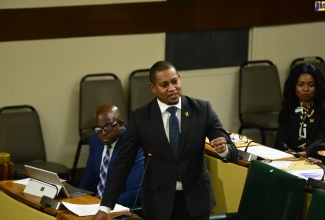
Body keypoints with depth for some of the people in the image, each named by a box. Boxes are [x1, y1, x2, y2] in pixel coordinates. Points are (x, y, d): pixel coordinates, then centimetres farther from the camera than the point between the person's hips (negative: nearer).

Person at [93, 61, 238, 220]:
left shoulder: (202, 109, -4)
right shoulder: (139, 117, -5)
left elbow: (231, 151, -5)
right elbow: (123, 164, -4)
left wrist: (224, 149, -29)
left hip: (195, 200, 0)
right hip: (158, 203, 0)